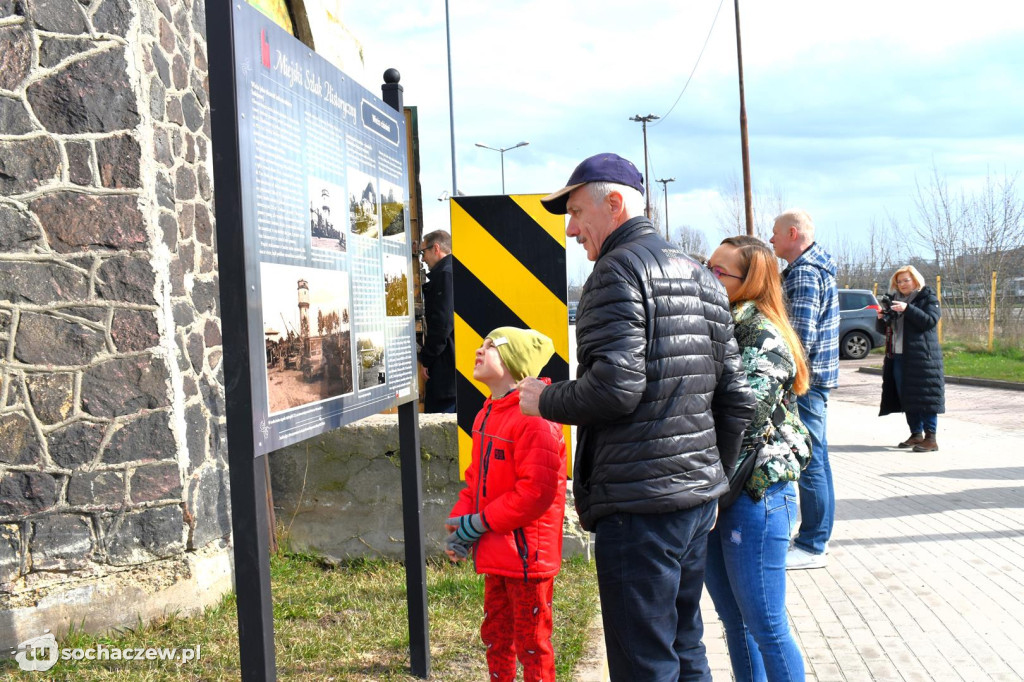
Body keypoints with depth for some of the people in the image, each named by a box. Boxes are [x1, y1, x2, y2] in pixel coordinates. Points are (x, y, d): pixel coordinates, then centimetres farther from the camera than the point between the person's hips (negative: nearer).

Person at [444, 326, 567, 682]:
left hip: (527, 553, -9)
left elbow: (537, 490, -25)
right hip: (497, 553, 9)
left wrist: (480, 523, -19)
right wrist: (459, 520, 2)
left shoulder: (533, 417, -20)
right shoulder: (488, 413, 10)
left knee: (531, 641, 5)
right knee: (495, 635, 21)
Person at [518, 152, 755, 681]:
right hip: (698, 495, 9)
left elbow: (615, 388, -22)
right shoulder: (701, 277, 16)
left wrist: (543, 400, -6)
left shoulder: (619, 270, -11)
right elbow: (737, 398, 15)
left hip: (639, 499, -9)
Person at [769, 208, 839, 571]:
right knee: (815, 459, 16)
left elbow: (800, 337, -24)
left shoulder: (804, 273, -17)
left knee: (810, 462, -4)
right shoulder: (816, 266, 17)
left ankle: (812, 546, 3)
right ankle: (816, 534, 26)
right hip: (813, 378, 11)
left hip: (805, 380, -11)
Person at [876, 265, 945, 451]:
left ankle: (931, 438, -6)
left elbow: (930, 320, -15)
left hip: (922, 357, -7)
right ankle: (916, 435, 17)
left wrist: (907, 309, -24)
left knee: (925, 397, -8)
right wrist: (881, 319, -1)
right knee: (906, 399, 8)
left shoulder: (928, 298, 1)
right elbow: (885, 329, 22)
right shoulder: (894, 299, 19)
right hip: (897, 357, 7)